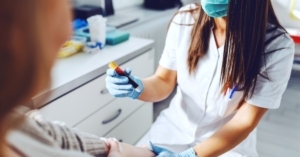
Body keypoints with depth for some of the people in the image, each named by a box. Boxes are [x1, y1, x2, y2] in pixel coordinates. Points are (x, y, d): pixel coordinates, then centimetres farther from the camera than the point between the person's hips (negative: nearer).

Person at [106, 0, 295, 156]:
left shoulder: (277, 47, -20)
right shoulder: (185, 20, -13)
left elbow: (246, 120, -15)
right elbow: (163, 83, -4)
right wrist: (137, 88, -24)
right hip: (172, 131, 2)